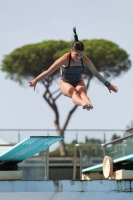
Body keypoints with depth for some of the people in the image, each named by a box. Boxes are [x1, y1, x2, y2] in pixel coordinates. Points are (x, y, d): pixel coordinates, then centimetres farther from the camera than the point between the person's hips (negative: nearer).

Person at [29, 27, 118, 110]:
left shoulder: (85, 60, -14)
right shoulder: (65, 59, -23)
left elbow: (96, 74, 1)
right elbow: (49, 71, -20)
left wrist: (108, 84, 7)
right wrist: (36, 80, -23)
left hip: (79, 82, 2)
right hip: (65, 84, -2)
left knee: (82, 91, -34)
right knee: (73, 91, -36)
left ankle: (88, 103, -67)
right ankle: (83, 103, -69)